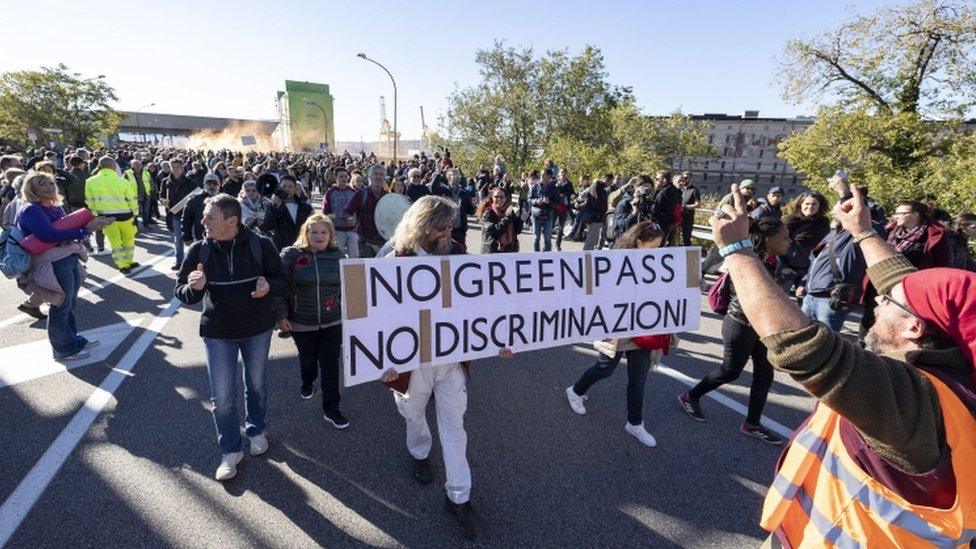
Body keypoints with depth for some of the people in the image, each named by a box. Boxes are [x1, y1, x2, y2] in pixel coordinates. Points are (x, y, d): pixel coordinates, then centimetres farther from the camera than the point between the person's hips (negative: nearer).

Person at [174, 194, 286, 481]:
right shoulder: (198, 251, -10)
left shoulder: (261, 245, -14)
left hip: (258, 329, 0)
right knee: (222, 396, 5)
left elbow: (282, 280, -3)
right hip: (217, 333, 1)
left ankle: (256, 430, 45)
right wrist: (194, 287, -27)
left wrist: (268, 285, -26)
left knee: (257, 385, 19)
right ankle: (230, 450, 27)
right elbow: (182, 292, -3)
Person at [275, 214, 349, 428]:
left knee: (330, 363, 2)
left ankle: (331, 409, 15)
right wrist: (281, 315, -8)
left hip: (332, 322, 1)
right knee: (308, 359, 18)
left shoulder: (338, 255, -1)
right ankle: (307, 383, 52)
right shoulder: (291, 255, -9)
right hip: (301, 322, -1)